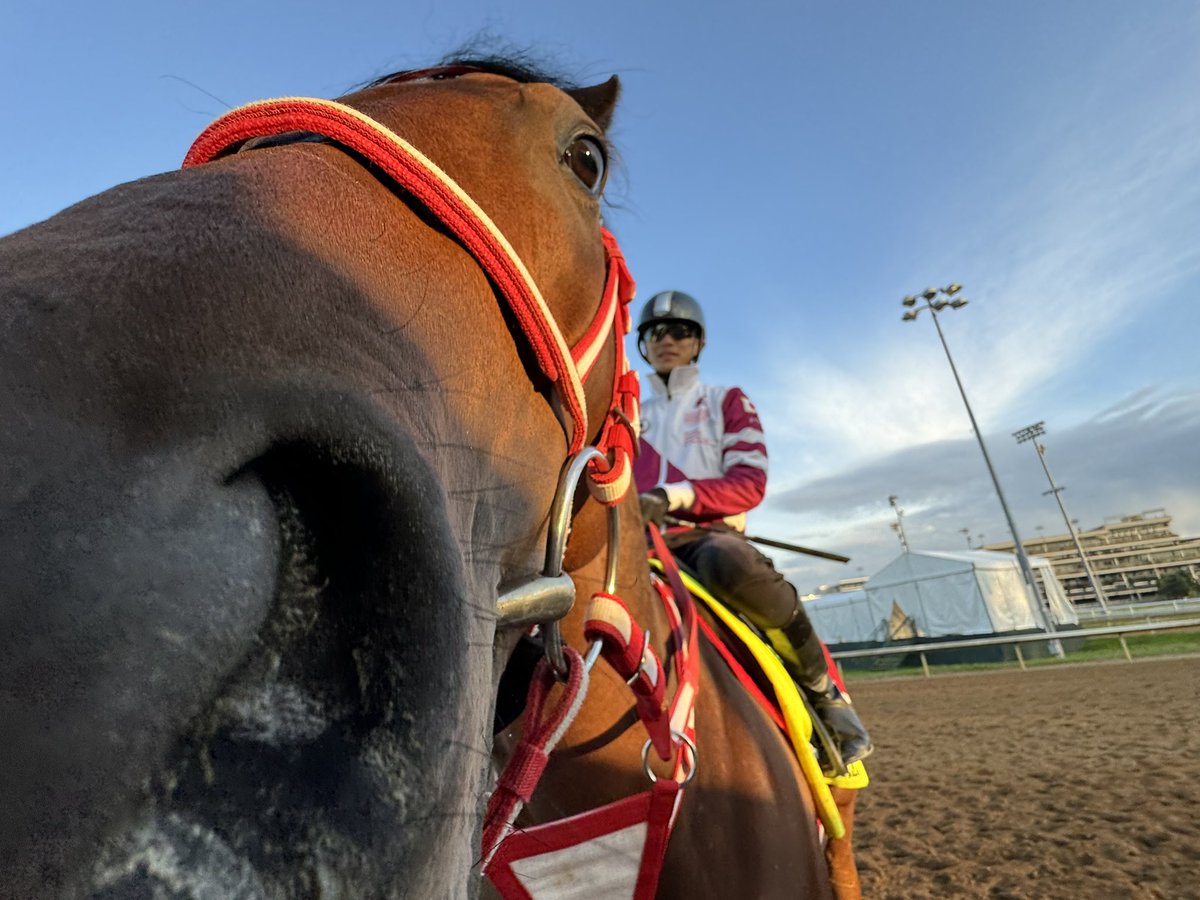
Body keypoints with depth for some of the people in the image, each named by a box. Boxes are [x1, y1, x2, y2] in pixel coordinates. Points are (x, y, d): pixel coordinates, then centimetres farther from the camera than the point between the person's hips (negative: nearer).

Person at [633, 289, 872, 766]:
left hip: (710, 534, -3)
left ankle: (822, 685, -15)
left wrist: (673, 495, -19)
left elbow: (750, 484, -2)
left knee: (732, 567, -41)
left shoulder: (726, 402, 12)